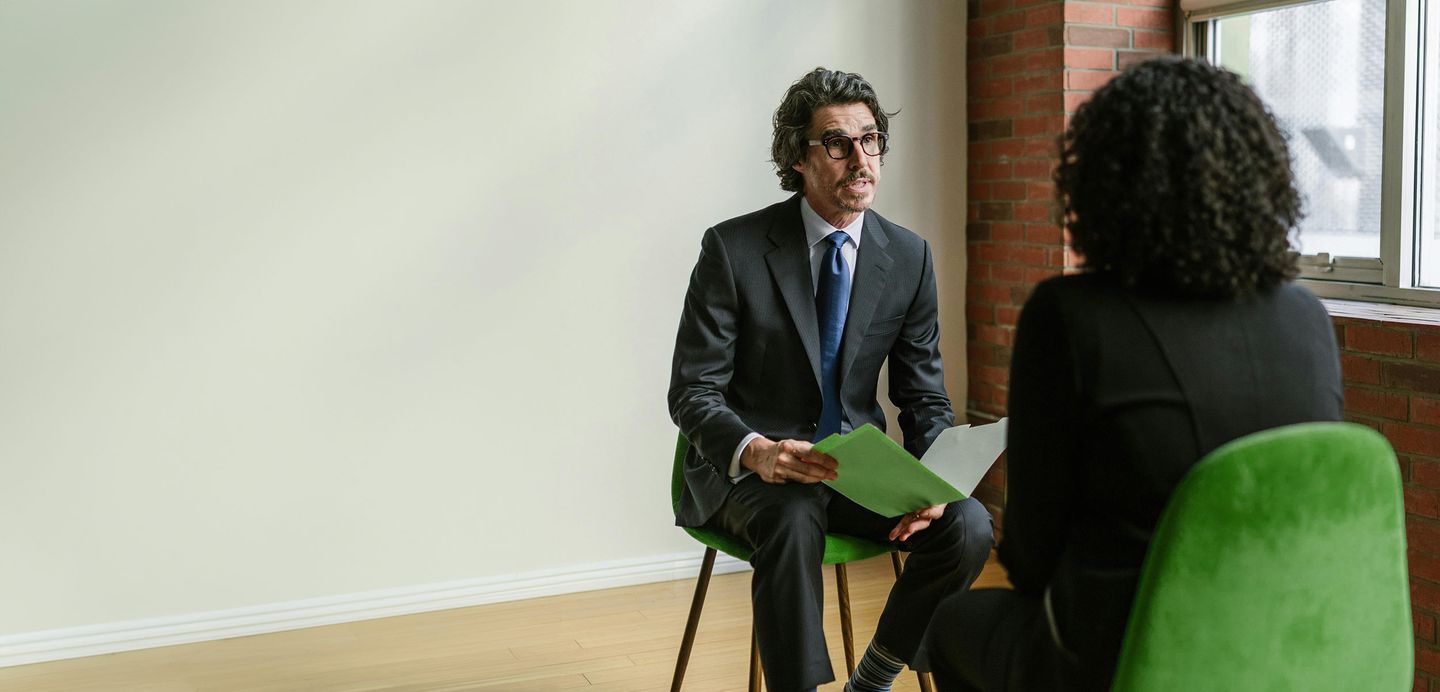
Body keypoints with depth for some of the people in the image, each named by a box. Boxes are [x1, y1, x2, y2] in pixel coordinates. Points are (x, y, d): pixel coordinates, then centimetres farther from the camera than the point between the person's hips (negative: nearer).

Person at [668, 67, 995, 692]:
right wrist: (756, 452, -31)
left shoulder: (909, 257, 1)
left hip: (857, 468, 4)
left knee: (968, 524, -21)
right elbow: (692, 393, -10)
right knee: (791, 521, -37)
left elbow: (924, 397, 5)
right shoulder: (734, 249, -10)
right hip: (751, 469, -4)